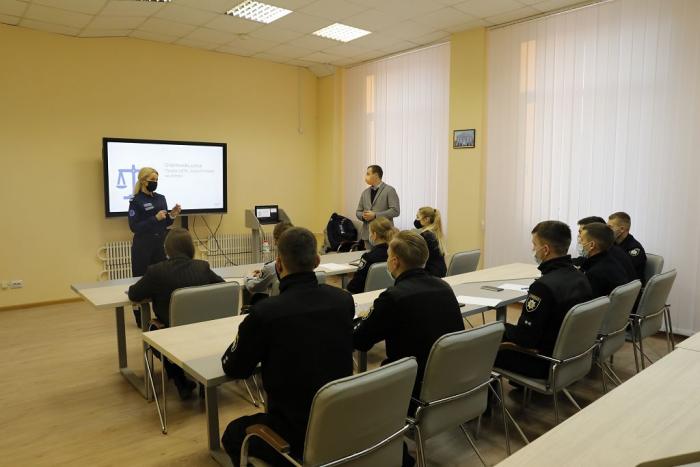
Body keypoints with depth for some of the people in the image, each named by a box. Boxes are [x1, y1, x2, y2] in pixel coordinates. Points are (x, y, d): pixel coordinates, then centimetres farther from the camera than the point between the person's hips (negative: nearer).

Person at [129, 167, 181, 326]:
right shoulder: (136, 201, -8)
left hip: (160, 245, 6)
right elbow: (134, 227, -14)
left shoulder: (161, 198, 9)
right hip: (142, 247, -6)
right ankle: (140, 318, 12)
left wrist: (172, 216, -6)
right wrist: (155, 218, -22)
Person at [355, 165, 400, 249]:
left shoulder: (389, 190, -2)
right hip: (367, 234, 5)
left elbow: (395, 211, -11)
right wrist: (363, 216, -6)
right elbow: (358, 212, 18)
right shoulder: (365, 192, 16)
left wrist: (375, 215, -16)